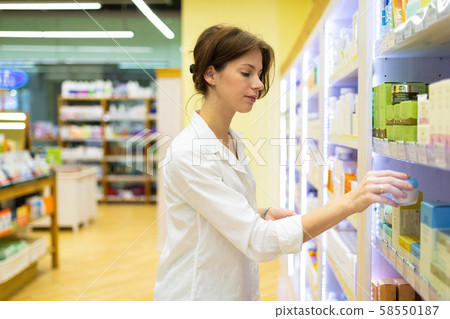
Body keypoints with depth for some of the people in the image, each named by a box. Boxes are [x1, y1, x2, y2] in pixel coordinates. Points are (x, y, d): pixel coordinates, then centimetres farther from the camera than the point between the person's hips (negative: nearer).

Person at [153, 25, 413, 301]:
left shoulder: (233, 141, 5)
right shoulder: (188, 153, -23)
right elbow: (258, 241, -28)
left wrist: (264, 214, -4)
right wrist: (351, 202, -33)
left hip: (240, 289, 8)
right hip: (196, 293, -8)